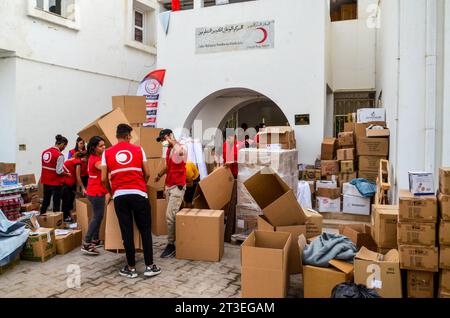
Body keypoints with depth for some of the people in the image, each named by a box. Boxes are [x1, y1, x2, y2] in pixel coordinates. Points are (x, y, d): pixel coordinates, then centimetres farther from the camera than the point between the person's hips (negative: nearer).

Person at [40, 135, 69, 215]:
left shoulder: (45, 152, 4)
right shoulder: (59, 155, -18)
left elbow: (45, 166, 9)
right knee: (56, 203, 5)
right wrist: (67, 174, -3)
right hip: (55, 183, -7)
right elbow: (59, 171, -20)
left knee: (45, 201, 19)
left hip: (45, 181, 7)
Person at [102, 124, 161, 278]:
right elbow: (147, 174, 4)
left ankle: (131, 268, 14)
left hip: (119, 196, 1)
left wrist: (111, 192, 22)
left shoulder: (107, 153, 7)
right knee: (145, 230, 8)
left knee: (126, 232, 7)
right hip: (139, 194, -1)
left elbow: (104, 179, 5)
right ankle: (150, 266, 10)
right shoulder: (138, 150, 6)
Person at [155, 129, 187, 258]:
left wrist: (172, 141, -26)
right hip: (169, 186, 8)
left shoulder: (181, 148, -13)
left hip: (177, 187, -8)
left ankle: (171, 245, -2)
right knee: (173, 215, 9)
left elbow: (180, 151, -41)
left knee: (170, 216, -11)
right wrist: (159, 175, 45)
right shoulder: (168, 150, 13)